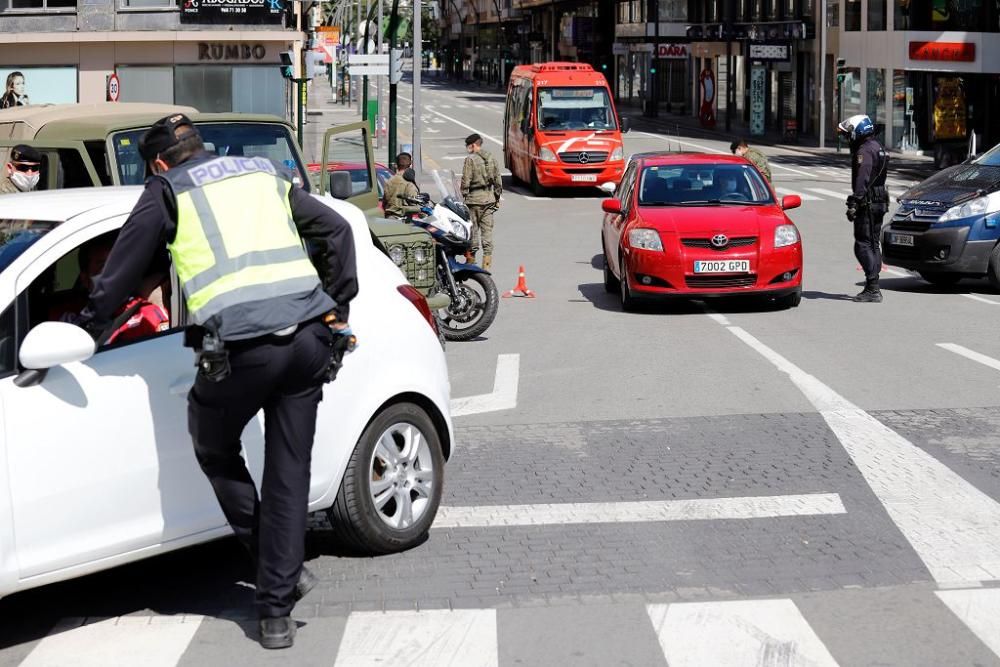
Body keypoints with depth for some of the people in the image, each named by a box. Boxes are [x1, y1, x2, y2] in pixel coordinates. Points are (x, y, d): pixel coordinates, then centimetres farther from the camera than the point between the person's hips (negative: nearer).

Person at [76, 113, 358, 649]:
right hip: (309, 338, 4)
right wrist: (337, 309, 23)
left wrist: (83, 329, 26)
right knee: (288, 472, 10)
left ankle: (279, 570, 16)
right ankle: (276, 612, 10)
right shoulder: (262, 174, 22)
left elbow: (119, 274, 13)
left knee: (215, 451, 20)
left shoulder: (166, 192, 10)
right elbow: (336, 231, 20)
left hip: (240, 347, -4)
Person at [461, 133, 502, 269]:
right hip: (489, 197, 5)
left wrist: (464, 195, -1)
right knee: (487, 228, 4)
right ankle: (487, 262, 1)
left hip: (474, 198, -5)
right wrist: (497, 198, 19)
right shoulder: (491, 159, 8)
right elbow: (498, 180, 12)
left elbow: (466, 181, -11)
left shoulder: (470, 159, -9)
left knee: (473, 228, 3)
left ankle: (471, 256, 7)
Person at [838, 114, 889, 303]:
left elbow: (862, 181, -23)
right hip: (879, 202, 10)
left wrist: (853, 204, -25)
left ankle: (872, 289, -15)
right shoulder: (877, 147, 19)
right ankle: (873, 287, 16)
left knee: (863, 245, -10)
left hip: (867, 203, -10)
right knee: (873, 245, 13)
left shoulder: (864, 151, -14)